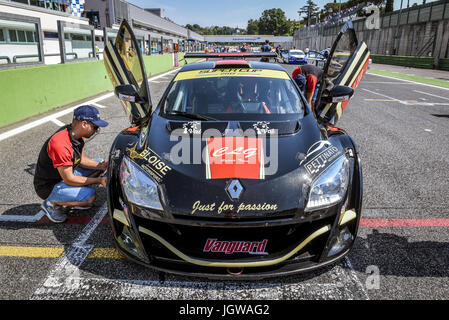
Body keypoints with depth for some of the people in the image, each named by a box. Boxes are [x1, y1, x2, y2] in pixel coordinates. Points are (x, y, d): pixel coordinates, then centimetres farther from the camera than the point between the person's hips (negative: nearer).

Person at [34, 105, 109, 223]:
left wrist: (100, 166, -11)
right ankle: (51, 203, -2)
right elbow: (69, 179, -27)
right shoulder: (60, 144, -34)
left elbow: (81, 159, 6)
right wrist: (99, 180, -22)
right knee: (90, 196, -27)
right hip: (48, 187, -9)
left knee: (100, 163, 7)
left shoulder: (77, 133, -5)